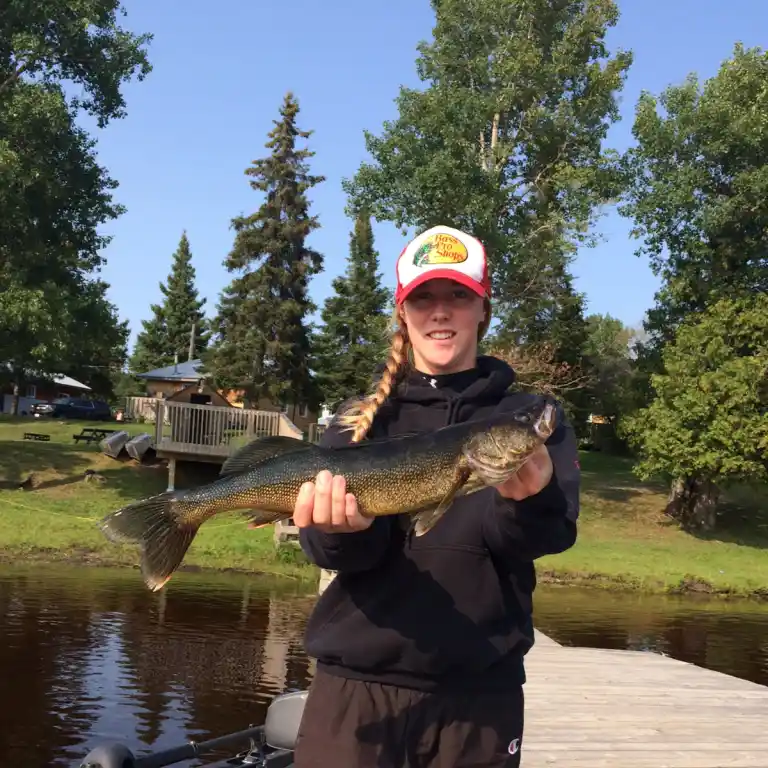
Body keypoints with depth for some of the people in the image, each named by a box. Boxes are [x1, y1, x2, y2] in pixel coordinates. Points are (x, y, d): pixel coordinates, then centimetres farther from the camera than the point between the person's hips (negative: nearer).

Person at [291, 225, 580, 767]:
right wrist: (345, 528, -28)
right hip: (354, 681, 1)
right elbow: (328, 549, -6)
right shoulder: (360, 419, 5)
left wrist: (528, 501, -33)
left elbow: (553, 531, -11)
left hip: (477, 691, 0)